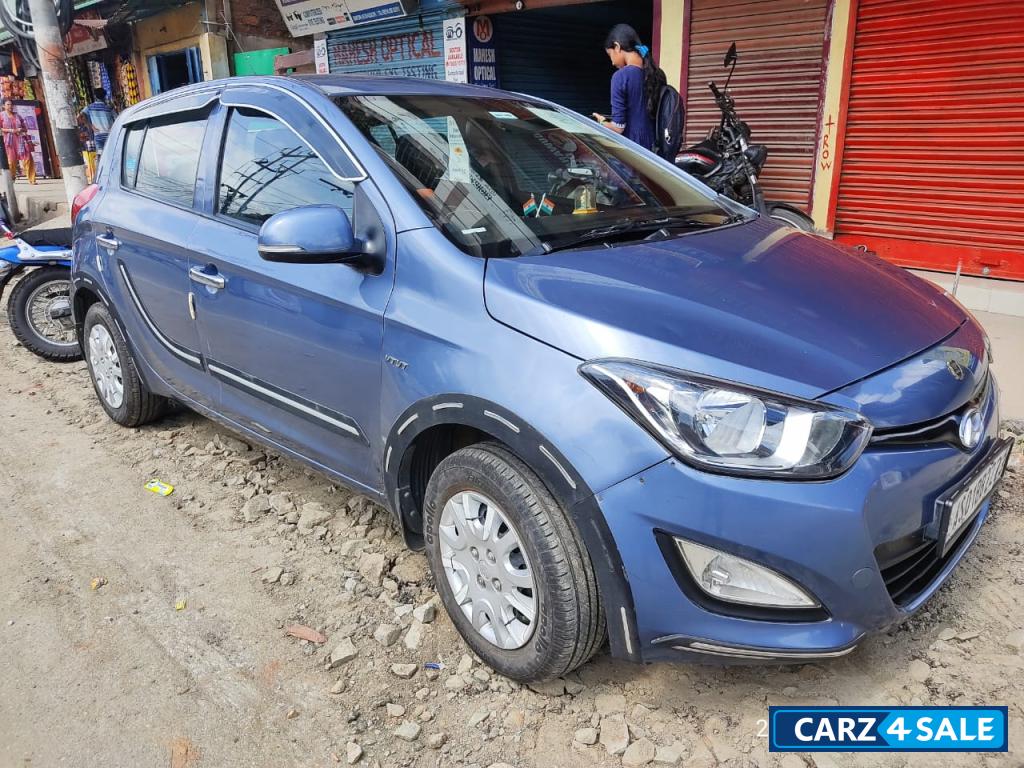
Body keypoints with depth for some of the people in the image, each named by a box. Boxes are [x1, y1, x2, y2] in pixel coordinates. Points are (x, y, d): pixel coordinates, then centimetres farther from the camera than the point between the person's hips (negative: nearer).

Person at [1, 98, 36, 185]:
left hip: (20, 140, 3)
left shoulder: (17, 115, 14)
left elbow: (25, 128, 16)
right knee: (11, 161, -5)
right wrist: (9, 130, -13)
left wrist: (20, 129, -5)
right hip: (9, 141, -3)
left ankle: (31, 179, -7)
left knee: (28, 159, -8)